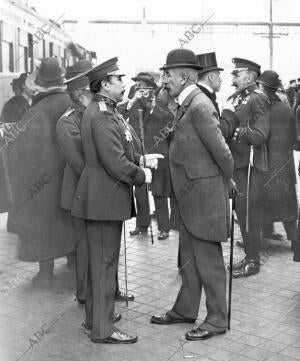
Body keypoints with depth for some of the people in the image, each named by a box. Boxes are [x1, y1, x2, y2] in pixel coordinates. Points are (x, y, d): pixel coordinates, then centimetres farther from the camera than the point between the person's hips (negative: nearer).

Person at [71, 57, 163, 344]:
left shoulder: (106, 112, 14)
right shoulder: (102, 117, -20)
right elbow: (115, 163, -24)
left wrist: (142, 159, 5)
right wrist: (142, 176, -10)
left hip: (104, 198, 11)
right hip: (104, 199, -11)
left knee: (100, 261, 19)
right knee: (104, 263, -2)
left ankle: (95, 317, 33)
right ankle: (102, 329, 9)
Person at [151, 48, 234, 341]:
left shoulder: (199, 106, -20)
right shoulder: (185, 105, 10)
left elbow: (222, 153, -18)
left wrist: (223, 185, -6)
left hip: (204, 196, -9)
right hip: (189, 197, 9)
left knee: (208, 259, 3)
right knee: (189, 256, 18)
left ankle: (217, 320, 17)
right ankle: (185, 310, 32)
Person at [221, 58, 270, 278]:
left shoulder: (258, 100, -11)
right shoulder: (236, 99, 13)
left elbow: (259, 135, -19)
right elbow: (224, 129, 4)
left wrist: (235, 132, -14)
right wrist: (228, 112, -13)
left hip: (251, 165, -8)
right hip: (237, 164, 8)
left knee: (249, 212, -1)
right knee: (242, 212, 15)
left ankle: (253, 262, 12)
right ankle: (250, 257, 29)